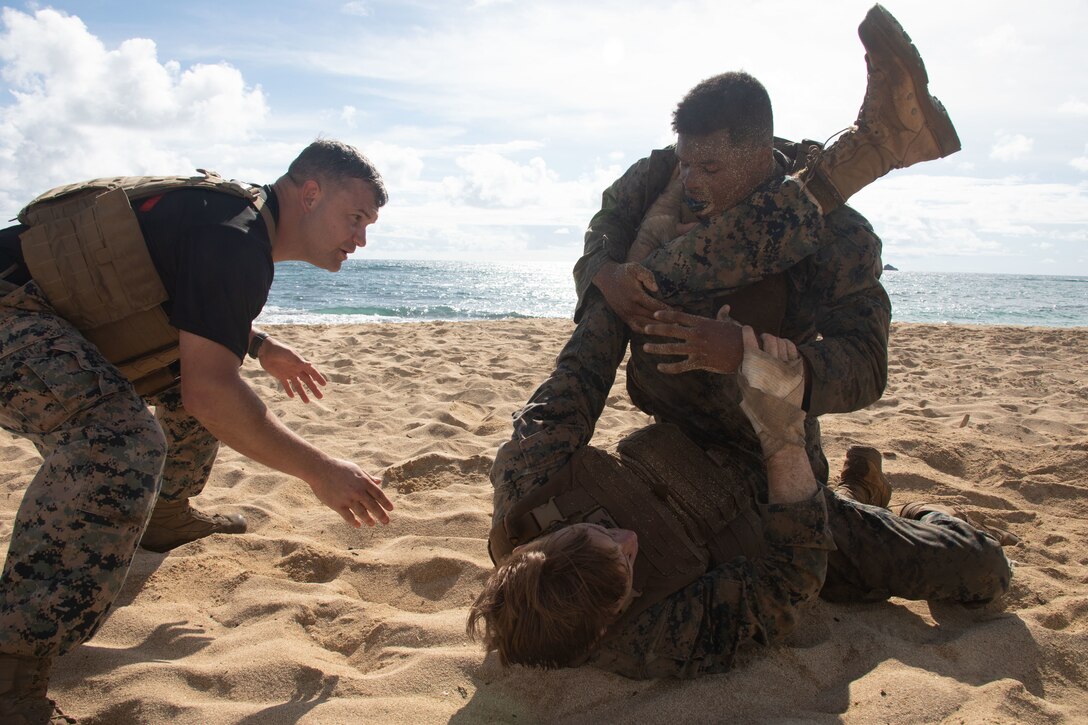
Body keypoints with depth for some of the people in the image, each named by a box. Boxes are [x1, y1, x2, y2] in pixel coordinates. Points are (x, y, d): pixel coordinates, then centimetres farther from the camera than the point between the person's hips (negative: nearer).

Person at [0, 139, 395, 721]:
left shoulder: (232, 211, 10)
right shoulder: (235, 238, -22)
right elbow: (207, 390, -29)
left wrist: (260, 346, 25)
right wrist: (318, 471, -24)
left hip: (54, 315, 11)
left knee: (191, 361, 20)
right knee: (121, 444, -32)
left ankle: (165, 516, 33)